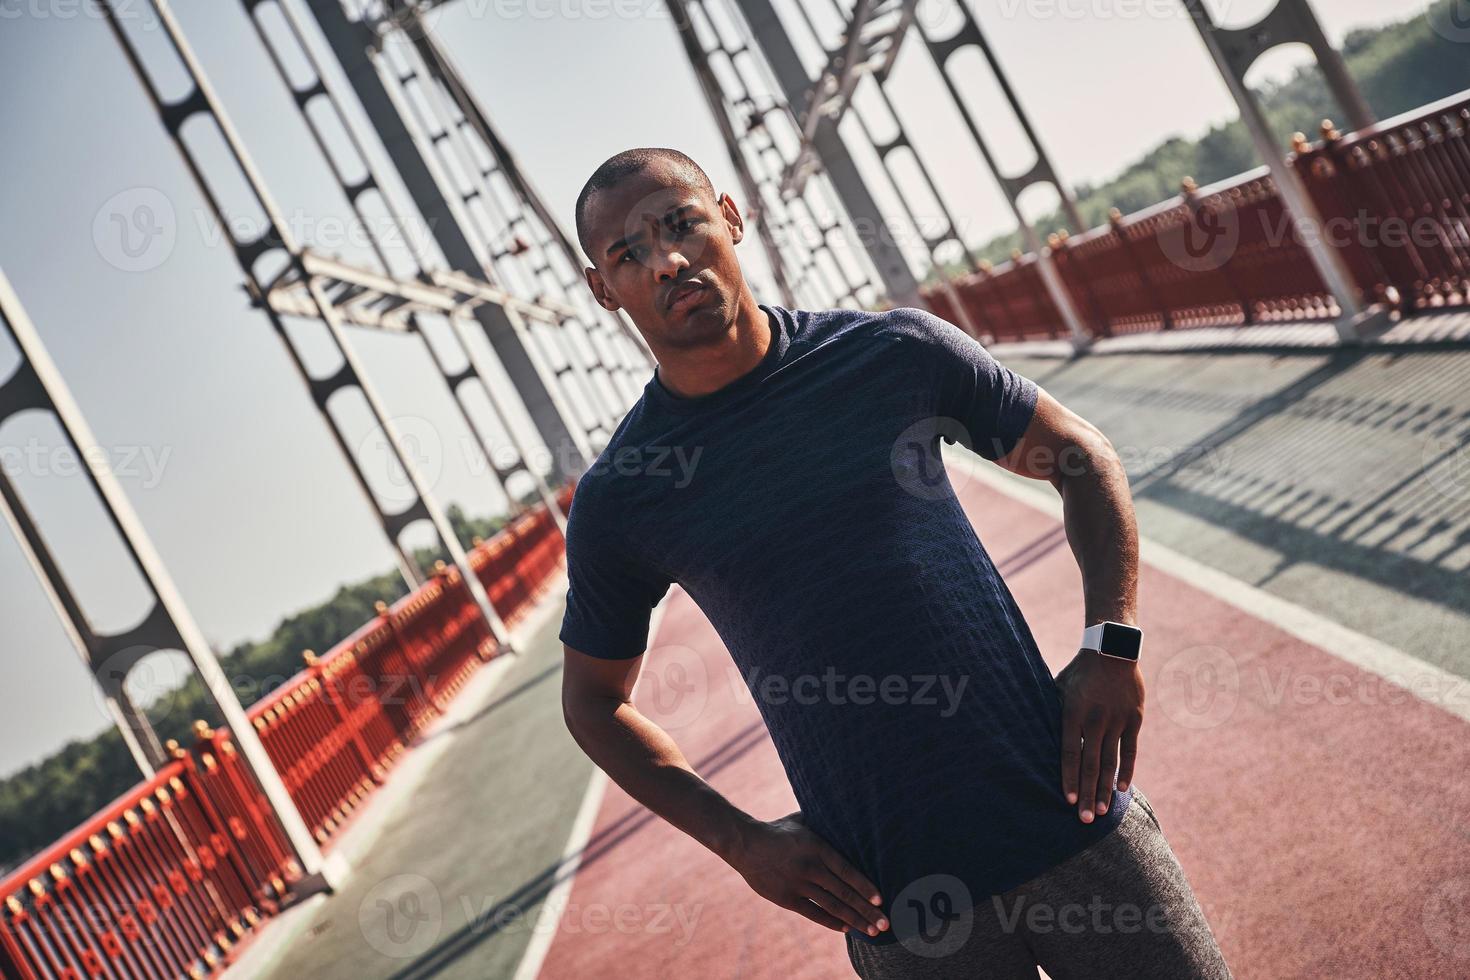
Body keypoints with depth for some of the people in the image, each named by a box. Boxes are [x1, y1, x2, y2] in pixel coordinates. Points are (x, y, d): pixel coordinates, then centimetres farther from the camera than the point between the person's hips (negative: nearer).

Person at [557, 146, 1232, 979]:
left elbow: (1083, 457, 8)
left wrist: (1112, 645, -5)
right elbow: (595, 700, 9)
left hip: (1073, 817, 1)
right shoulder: (619, 500, -4)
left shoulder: (895, 353, -3)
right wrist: (743, 842, -2)